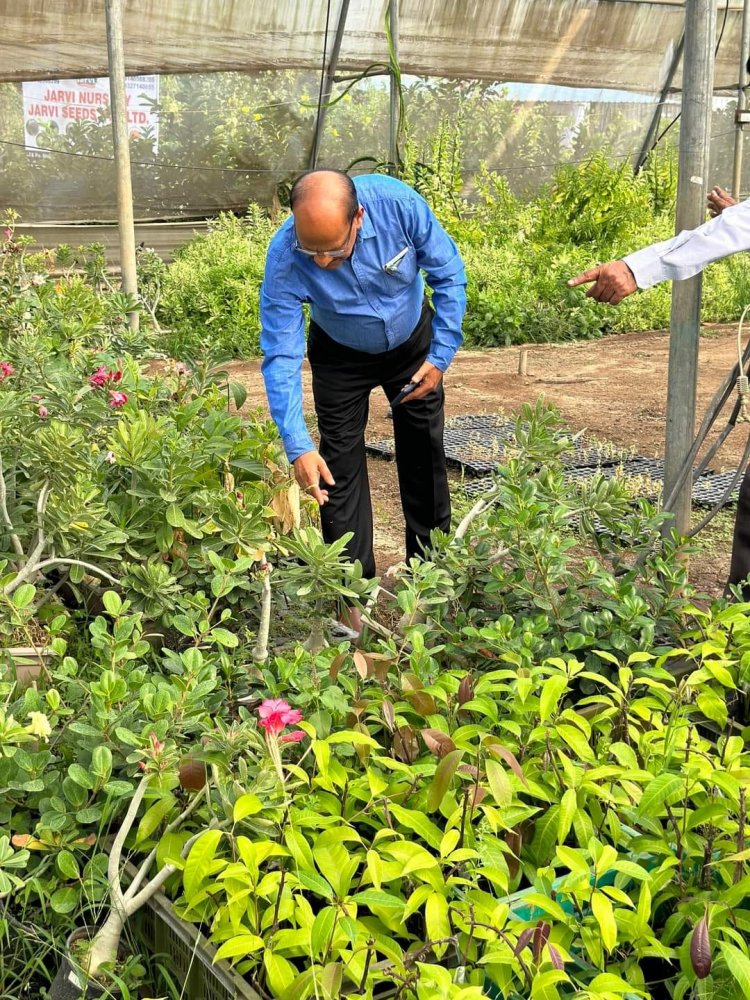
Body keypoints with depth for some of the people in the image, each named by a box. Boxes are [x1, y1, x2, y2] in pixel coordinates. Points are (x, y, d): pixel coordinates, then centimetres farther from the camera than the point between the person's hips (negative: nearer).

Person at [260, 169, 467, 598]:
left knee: (425, 456, 9)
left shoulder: (399, 204, -35)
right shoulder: (284, 260, -35)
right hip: (341, 357, -1)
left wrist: (442, 355, -18)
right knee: (339, 466, -3)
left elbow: (448, 274, -19)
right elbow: (281, 356, -31)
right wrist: (298, 446, -39)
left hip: (413, 342, 1)